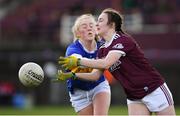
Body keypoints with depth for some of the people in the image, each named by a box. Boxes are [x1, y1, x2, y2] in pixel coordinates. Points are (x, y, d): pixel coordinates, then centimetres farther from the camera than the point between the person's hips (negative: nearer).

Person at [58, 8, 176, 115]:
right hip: (134, 97, 7)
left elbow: (106, 63, -32)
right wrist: (73, 75, -7)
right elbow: (95, 75, 6)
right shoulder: (102, 50, 7)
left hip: (155, 90, -7)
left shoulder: (123, 40, -19)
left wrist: (78, 61, -30)